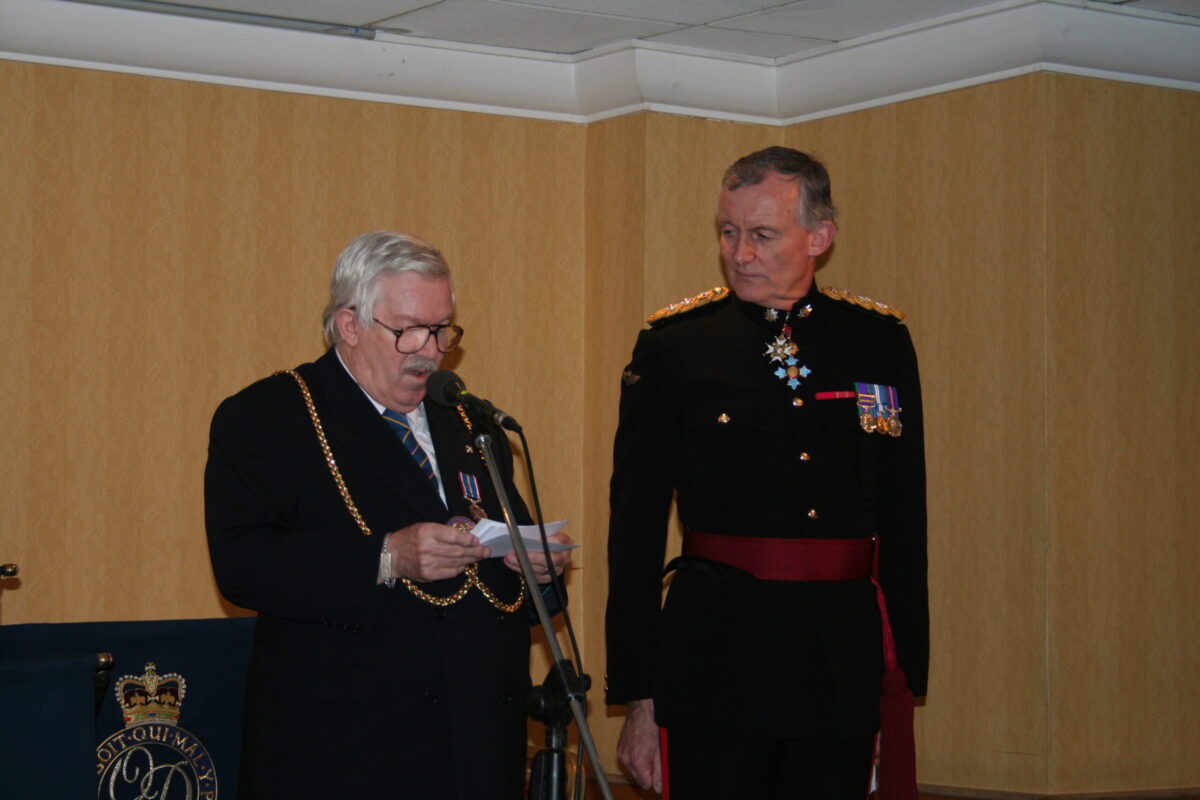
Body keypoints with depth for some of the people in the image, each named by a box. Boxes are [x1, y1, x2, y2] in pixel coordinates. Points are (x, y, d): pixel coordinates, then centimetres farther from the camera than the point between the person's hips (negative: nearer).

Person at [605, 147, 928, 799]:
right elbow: (635, 529, 1)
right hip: (715, 665, -2)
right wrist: (637, 698, -1)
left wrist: (908, 677, 7)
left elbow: (905, 523, 10)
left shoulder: (880, 342, 6)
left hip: (846, 666, 2)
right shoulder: (672, 347, 0)